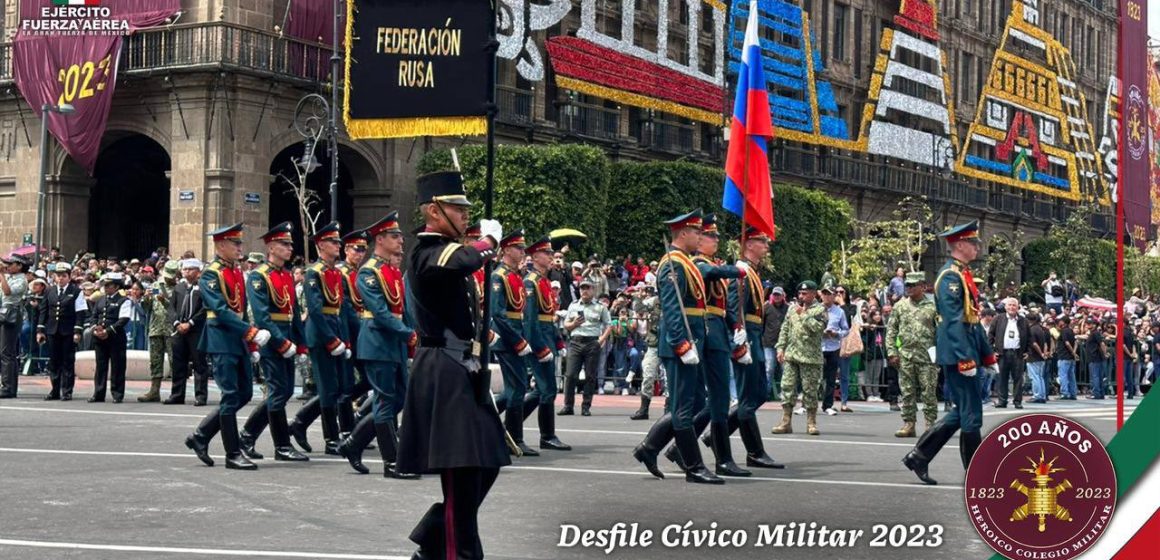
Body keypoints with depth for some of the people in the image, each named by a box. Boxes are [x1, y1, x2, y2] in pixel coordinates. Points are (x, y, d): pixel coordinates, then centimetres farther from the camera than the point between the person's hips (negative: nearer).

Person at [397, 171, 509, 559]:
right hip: (445, 374, -10)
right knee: (462, 469, -8)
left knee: (484, 465, 12)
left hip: (464, 370, 10)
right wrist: (489, 238, -17)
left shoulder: (447, 250, 17)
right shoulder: (430, 253, -13)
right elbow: (467, 261, -34)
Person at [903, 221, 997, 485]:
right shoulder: (950, 275, -13)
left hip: (967, 350, 10)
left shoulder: (964, 274, 17)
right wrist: (965, 358, -25)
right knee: (971, 414, -3)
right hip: (958, 353, -10)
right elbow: (953, 320, -21)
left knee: (962, 412, 13)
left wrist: (987, 354, 21)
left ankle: (918, 456, 15)